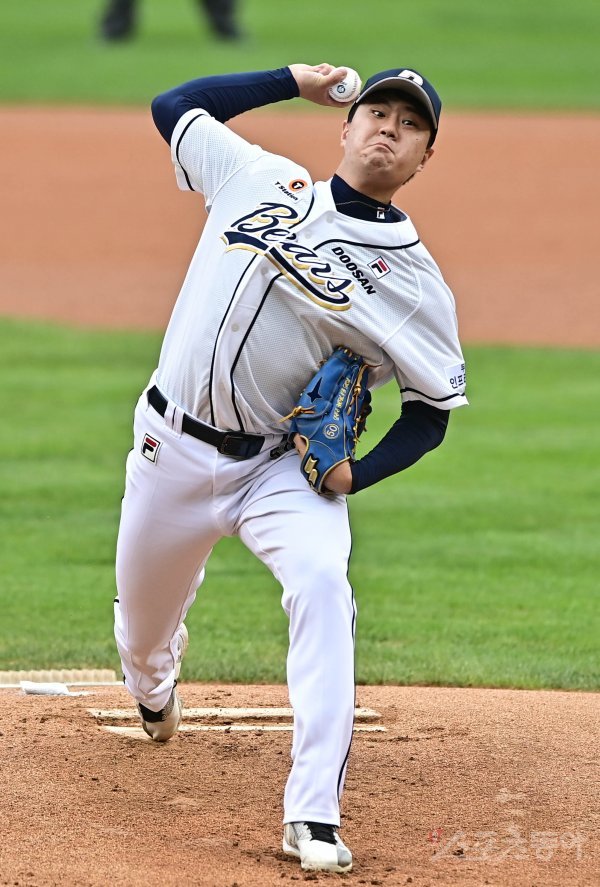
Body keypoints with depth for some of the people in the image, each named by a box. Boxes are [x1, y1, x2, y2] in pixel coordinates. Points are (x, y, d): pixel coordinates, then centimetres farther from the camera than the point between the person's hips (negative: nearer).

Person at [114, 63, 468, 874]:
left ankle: (313, 816, -33)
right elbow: (173, 105, 14)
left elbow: (433, 410, -1)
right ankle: (153, 689, 60)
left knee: (321, 581, -31)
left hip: (281, 466, -3)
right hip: (172, 448, 3)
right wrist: (292, 81, 9)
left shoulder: (416, 280, -6)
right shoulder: (261, 179, 2)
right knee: (145, 615, 18)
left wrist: (355, 474, -18)